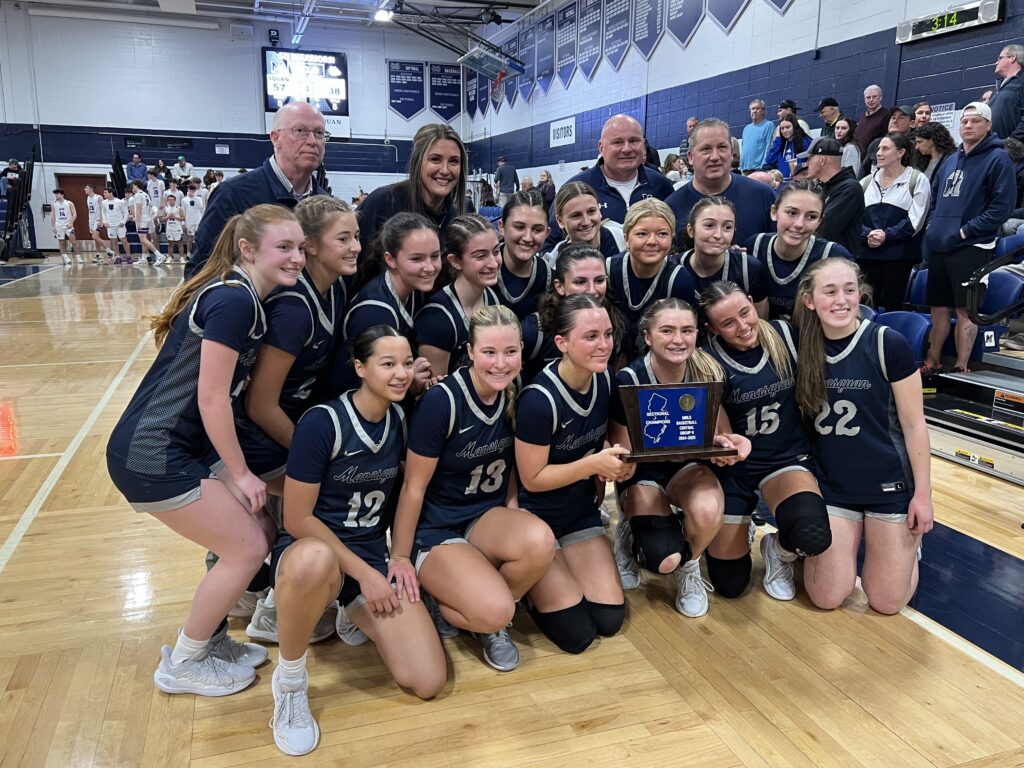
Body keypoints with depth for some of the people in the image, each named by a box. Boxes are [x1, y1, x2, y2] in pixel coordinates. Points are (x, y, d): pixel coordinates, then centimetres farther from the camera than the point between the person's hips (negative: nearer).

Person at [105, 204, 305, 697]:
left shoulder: (242, 297, 9)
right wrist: (241, 474, -10)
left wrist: (235, 471, 11)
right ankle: (182, 665, 17)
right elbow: (212, 399, -19)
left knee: (260, 531, 12)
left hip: (182, 447, 9)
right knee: (247, 548, -3)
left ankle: (208, 637, 29)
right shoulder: (233, 301, -20)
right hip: (151, 455, -9)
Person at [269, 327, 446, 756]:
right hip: (316, 549, -5)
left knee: (428, 682, -10)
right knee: (315, 560, -45)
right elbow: (297, 519, -16)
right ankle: (290, 680, -15)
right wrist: (363, 573, -16)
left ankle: (352, 611, 19)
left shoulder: (400, 419, 1)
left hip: (374, 559, 5)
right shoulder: (322, 421, -17)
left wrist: (397, 557, 0)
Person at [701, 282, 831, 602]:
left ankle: (778, 550, 6)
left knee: (813, 535, -32)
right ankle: (738, 527, 37)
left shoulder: (785, 335, -9)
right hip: (734, 468, -1)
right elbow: (720, 433, -12)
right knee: (729, 585, 4)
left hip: (788, 458, 1)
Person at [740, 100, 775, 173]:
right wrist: (741, 166, 13)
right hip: (745, 168, 6)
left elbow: (769, 146, -7)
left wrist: (764, 166, -16)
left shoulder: (769, 125, 1)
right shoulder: (746, 128, 21)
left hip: (759, 168, -6)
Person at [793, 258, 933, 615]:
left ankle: (908, 542, 34)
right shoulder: (801, 349, -6)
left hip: (891, 483, -2)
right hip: (831, 486, 2)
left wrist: (922, 493, -8)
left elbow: (913, 424, -8)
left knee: (887, 603, 5)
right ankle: (848, 541, 32)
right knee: (827, 598, 3)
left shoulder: (888, 344, -14)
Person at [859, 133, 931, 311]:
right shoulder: (866, 182, 14)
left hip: (899, 254, -3)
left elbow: (915, 219, -6)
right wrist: (867, 234, -11)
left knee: (892, 304, 1)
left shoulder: (916, 180, 3)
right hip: (867, 253, 4)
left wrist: (887, 236, -15)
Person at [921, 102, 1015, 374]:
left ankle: (961, 369, 5)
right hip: (939, 246, 6)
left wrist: (966, 231, -15)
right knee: (938, 308, 12)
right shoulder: (950, 160, 17)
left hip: (971, 247, -6)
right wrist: (932, 224, 9)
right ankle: (932, 362, 22)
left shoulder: (998, 159, -4)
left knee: (966, 310, -2)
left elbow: (1002, 206, -12)